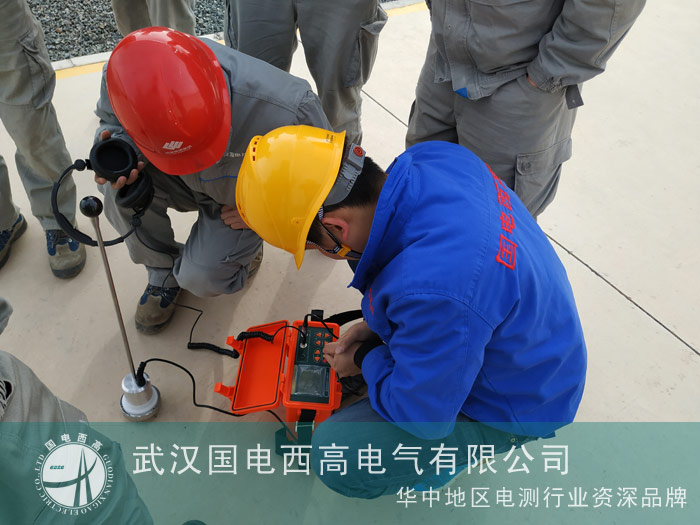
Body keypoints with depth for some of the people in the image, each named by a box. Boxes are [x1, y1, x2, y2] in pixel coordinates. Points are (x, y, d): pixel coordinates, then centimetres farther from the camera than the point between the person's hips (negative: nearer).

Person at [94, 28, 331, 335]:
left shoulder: (285, 108, -41)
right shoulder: (121, 78, -32)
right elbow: (111, 123, -6)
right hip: (184, 185, 3)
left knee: (201, 279, -19)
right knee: (120, 190, -26)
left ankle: (243, 248, 18)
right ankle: (163, 273, 3)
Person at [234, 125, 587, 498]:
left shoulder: (432, 292, -43)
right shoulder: (435, 156, -18)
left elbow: (422, 416, -26)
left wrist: (366, 360, -7)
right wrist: (374, 326, 2)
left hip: (515, 406, -8)